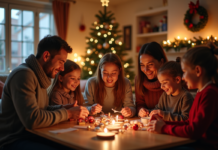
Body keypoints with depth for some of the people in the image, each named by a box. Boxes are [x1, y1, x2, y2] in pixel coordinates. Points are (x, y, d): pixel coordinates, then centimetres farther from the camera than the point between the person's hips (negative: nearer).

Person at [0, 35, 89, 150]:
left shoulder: (39, 75, 13)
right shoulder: (23, 74, -18)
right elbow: (32, 120, -26)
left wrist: (66, 108, -1)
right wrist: (68, 113, -16)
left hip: (31, 136, 9)